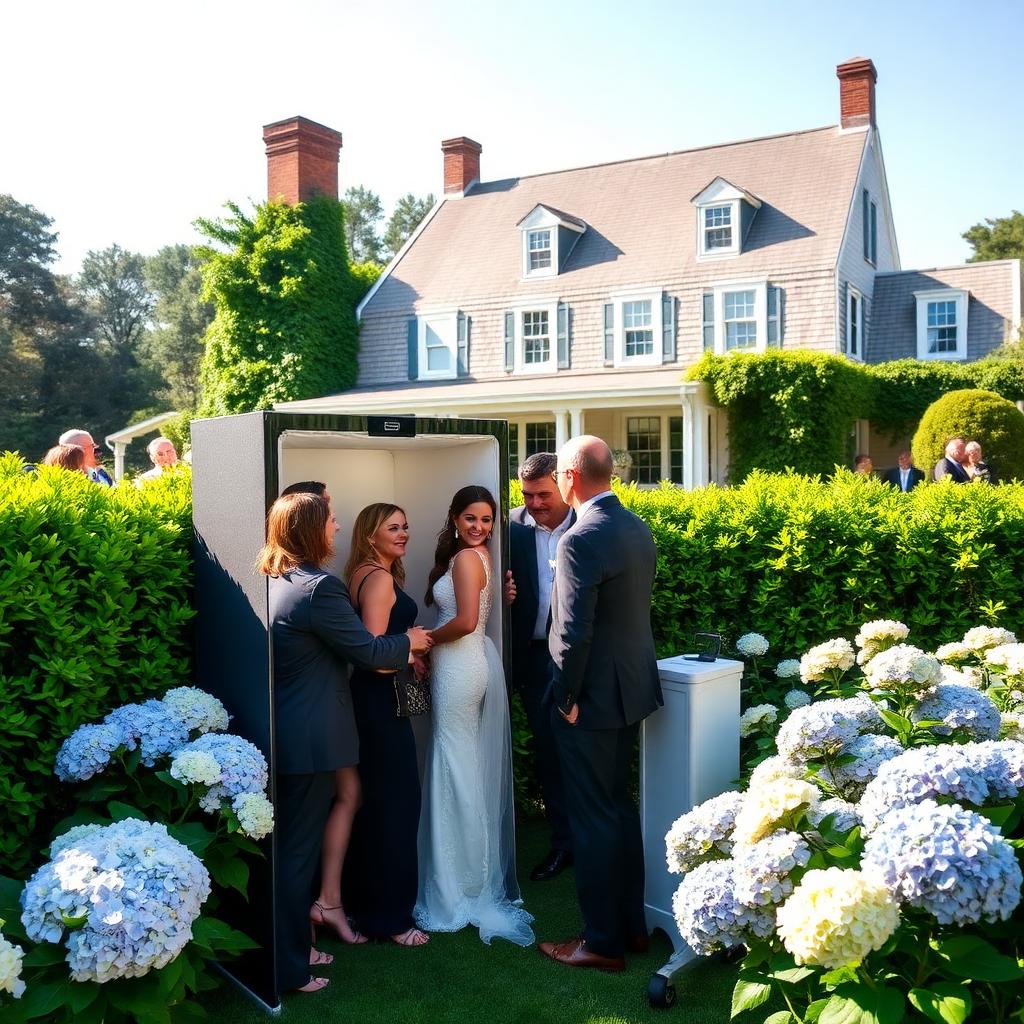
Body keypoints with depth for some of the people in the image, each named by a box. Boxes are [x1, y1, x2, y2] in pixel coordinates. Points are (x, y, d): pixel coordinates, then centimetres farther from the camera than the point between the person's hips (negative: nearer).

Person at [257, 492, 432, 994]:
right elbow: (369, 651, -13)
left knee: (290, 844, 19)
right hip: (310, 739, -9)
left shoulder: (272, 581, 7)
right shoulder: (319, 587, -20)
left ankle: (293, 946, 33)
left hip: (284, 733, 9)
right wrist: (409, 641, 6)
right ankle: (288, 969, 15)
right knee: (298, 849, 2)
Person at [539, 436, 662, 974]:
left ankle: (603, 941, 17)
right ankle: (632, 923, 32)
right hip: (634, 686, 9)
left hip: (594, 694, -9)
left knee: (593, 817, 4)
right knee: (619, 804, 20)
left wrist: (566, 698, -13)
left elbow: (575, 632, -24)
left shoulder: (581, 539, -23)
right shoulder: (638, 527, 4)